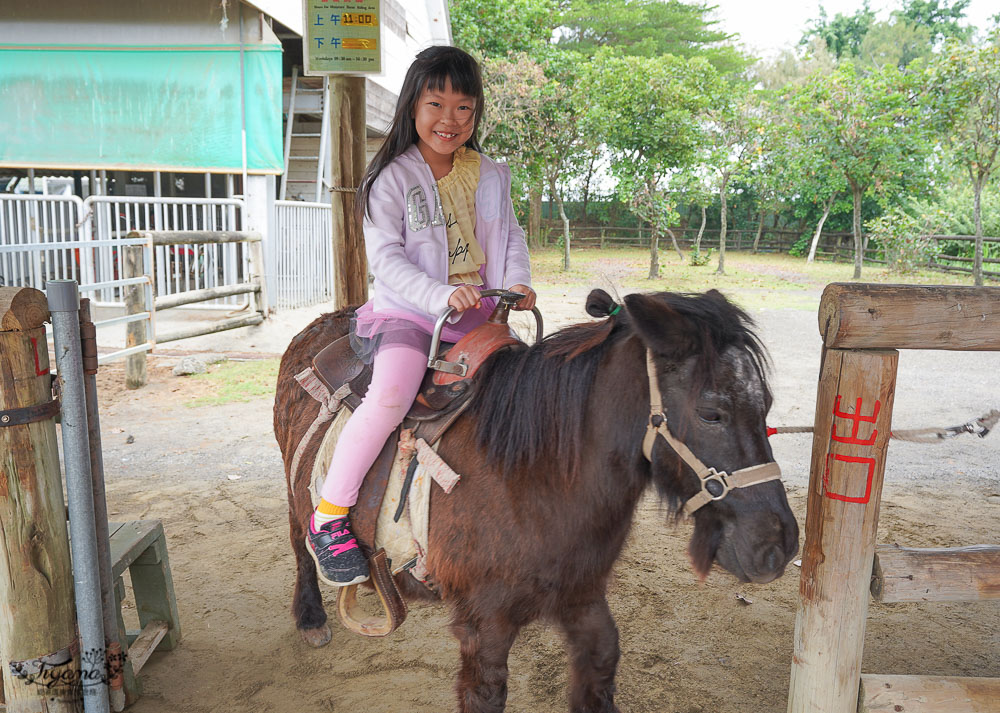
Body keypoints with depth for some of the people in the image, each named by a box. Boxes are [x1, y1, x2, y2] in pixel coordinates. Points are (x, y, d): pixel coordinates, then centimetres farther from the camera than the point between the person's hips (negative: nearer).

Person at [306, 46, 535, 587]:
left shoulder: (490, 176, 12)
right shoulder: (391, 179, -4)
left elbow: (509, 235, 15)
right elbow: (386, 258, -13)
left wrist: (516, 282, -6)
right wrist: (442, 295, -27)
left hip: (476, 312, 6)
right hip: (407, 311, -5)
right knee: (391, 396, -29)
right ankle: (328, 517, -14)